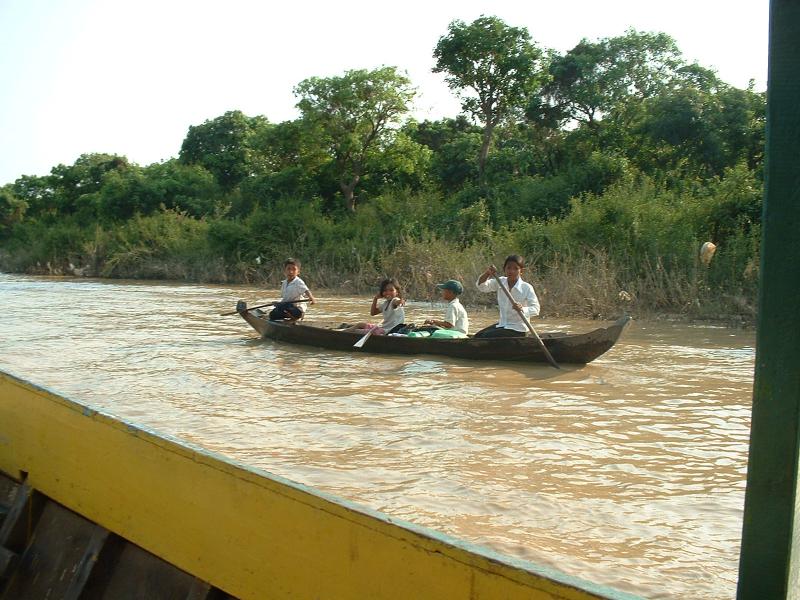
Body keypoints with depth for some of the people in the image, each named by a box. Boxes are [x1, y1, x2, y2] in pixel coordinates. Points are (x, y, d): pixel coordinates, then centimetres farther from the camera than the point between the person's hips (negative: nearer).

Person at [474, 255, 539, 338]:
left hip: (518, 329, -7)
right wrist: (487, 273, -30)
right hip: (502, 325, 7)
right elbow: (481, 286, -10)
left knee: (486, 337, -19)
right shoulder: (500, 282, 0)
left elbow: (536, 309, -22)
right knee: (478, 336, -5)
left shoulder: (526, 288, -16)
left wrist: (522, 309, -43)